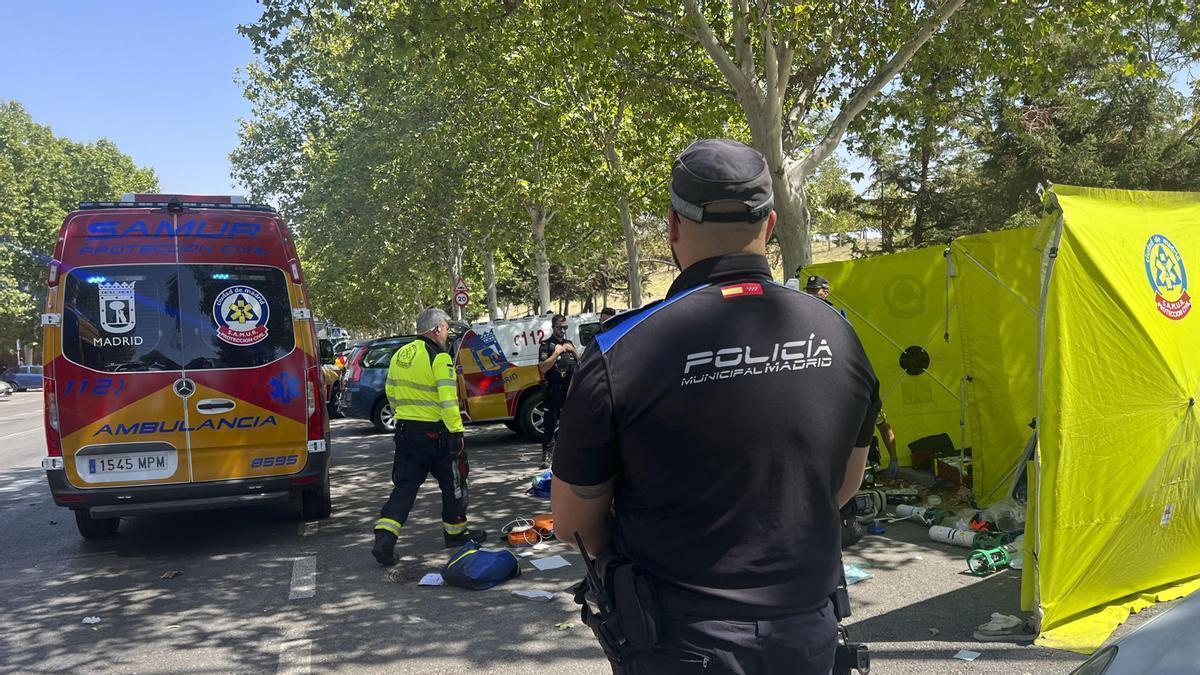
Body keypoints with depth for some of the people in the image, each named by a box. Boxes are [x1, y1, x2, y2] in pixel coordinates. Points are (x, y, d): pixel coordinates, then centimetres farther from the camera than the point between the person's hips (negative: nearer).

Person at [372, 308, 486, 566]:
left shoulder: (400, 354, 9)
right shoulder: (439, 358, -15)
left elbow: (391, 392, 17)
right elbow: (448, 400, -22)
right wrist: (456, 431, -20)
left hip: (405, 429, 7)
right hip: (435, 433, -6)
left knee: (405, 485, 10)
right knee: (453, 483, 13)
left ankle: (384, 538, -3)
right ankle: (455, 532, 26)